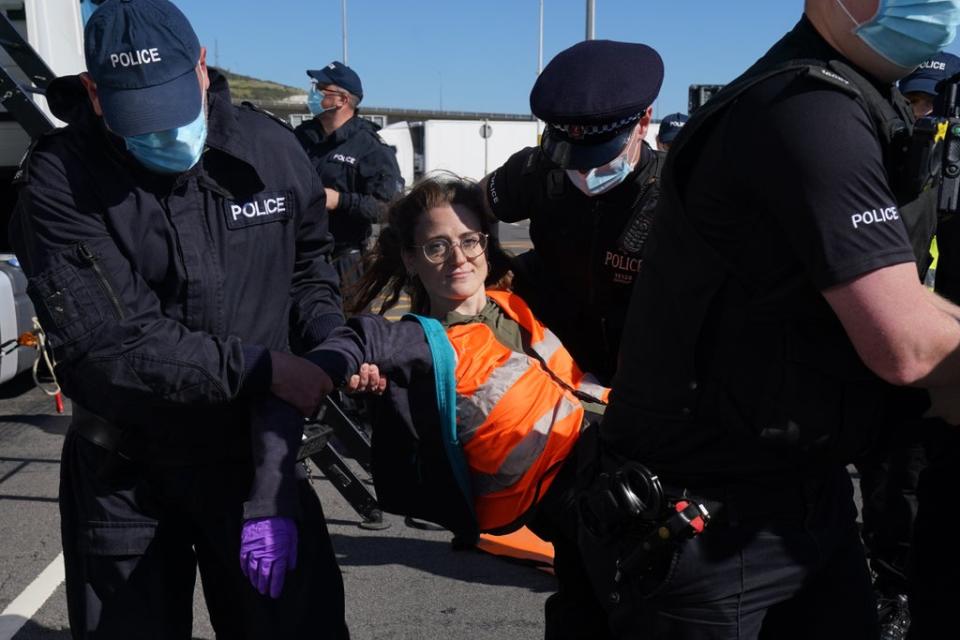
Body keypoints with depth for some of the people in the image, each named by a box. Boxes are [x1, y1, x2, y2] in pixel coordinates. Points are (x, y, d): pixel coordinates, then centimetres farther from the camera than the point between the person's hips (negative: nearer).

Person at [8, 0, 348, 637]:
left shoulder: (270, 148, -5)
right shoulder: (61, 180, -15)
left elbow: (308, 265, 9)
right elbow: (109, 342, -22)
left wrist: (335, 346, -10)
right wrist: (264, 368, -25)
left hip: (255, 452, 2)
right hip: (123, 471, -1)